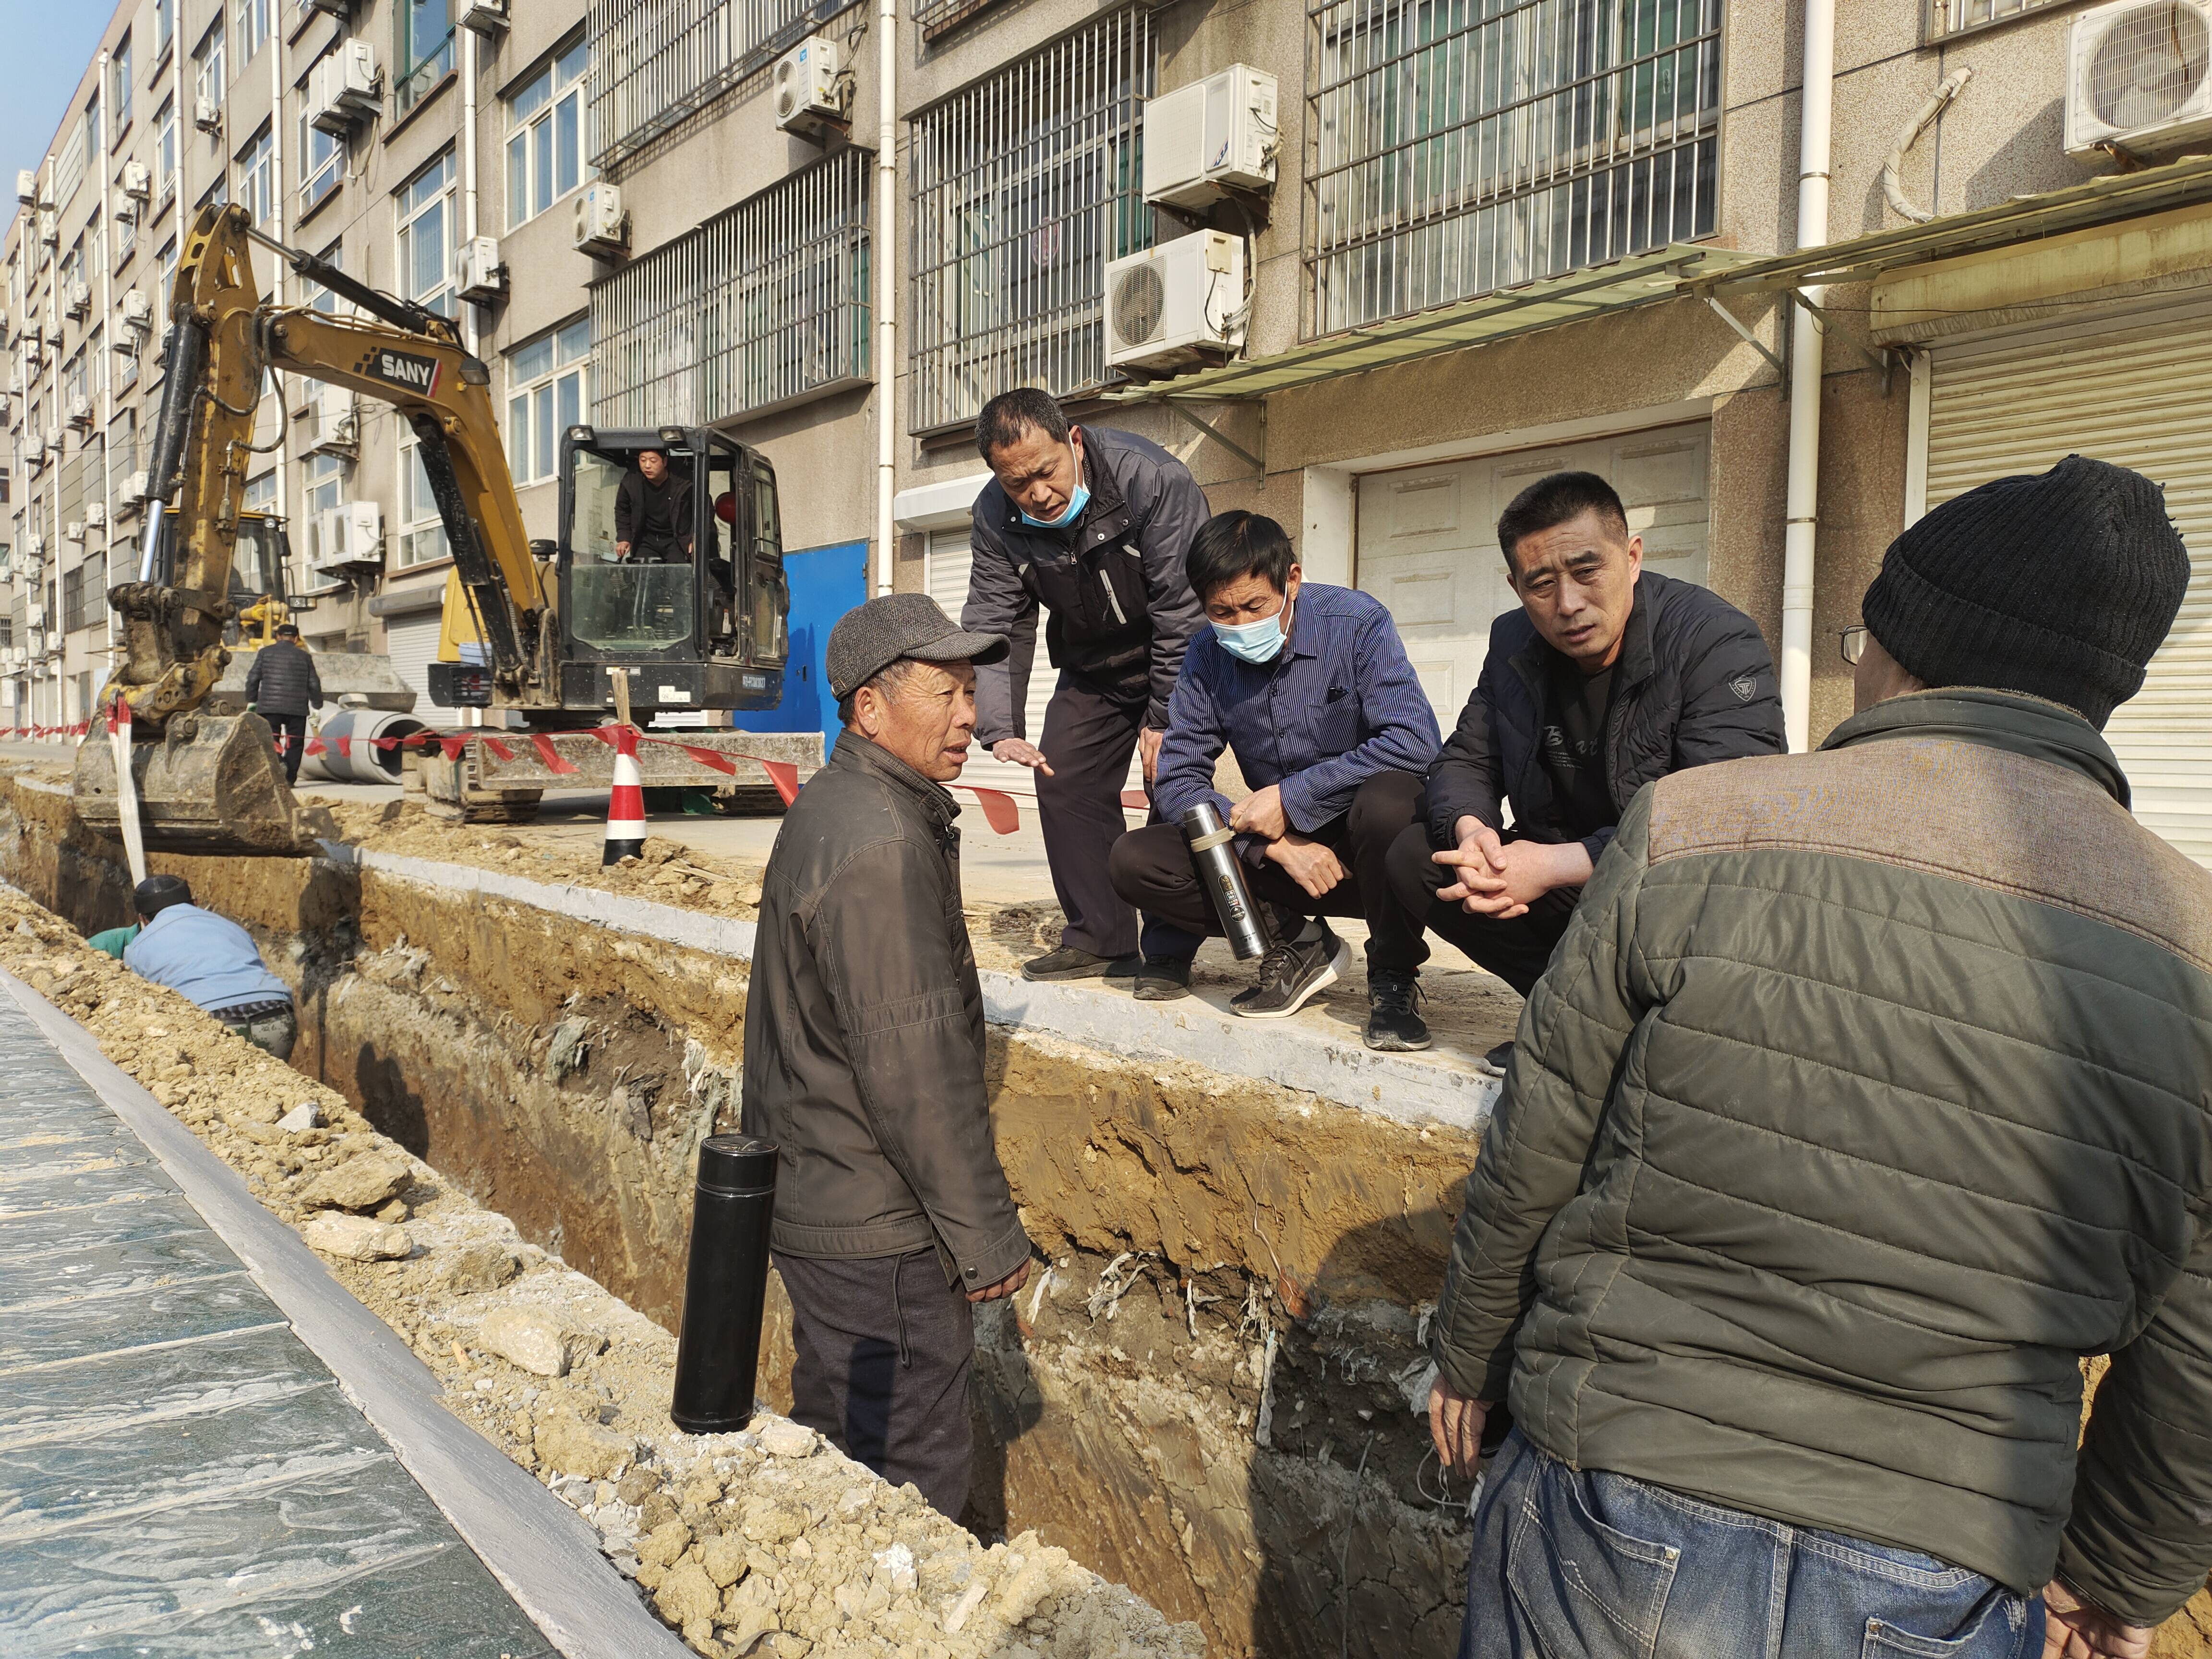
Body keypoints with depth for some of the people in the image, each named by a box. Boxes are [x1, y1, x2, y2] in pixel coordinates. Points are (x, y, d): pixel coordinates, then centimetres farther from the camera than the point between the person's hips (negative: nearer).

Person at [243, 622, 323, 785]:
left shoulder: (265, 652, 6)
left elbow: (253, 678, 5)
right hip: (297, 708, 0)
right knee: (295, 744, 8)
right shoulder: (304, 656, 6)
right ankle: (290, 778, 3)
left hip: (269, 706, 0)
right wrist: (317, 707, 16)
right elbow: (314, 684, 7)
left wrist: (251, 701, 15)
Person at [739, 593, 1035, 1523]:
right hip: (877, 1233, -10)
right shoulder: (881, 845, -24)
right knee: (911, 1486, 4)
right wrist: (986, 1235, -17)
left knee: (836, 1456, 25)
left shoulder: (831, 809, 10)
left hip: (812, 1194, 10)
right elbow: (913, 1061, -26)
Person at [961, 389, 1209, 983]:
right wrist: (999, 729, -21)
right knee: (1063, 781, -2)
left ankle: (1171, 950, -6)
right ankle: (1100, 940, 7)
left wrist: (1164, 720, -24)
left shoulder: (1152, 478, -30)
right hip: (1092, 666, 5)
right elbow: (994, 626, -9)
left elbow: (1184, 612, -27)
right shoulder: (996, 519, -15)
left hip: (1177, 657, -5)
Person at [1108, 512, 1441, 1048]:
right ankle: (1297, 940, -3)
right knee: (1134, 860, -13)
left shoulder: (1356, 623, -14)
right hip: (1286, 843, 4)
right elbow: (1177, 782, -6)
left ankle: (1392, 979, -15)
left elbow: (1416, 741, -26)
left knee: (1386, 799, -40)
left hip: (1364, 838, -4)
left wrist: (1291, 797, -24)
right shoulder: (1206, 658, -3)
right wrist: (1276, 845, -21)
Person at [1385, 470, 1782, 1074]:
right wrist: (1469, 830, -19)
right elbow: (1464, 760, 7)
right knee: (1415, 857, -10)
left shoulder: (1718, 640, -20)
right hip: (1563, 877, 7)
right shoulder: (1514, 645, 1)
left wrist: (1558, 865, -31)